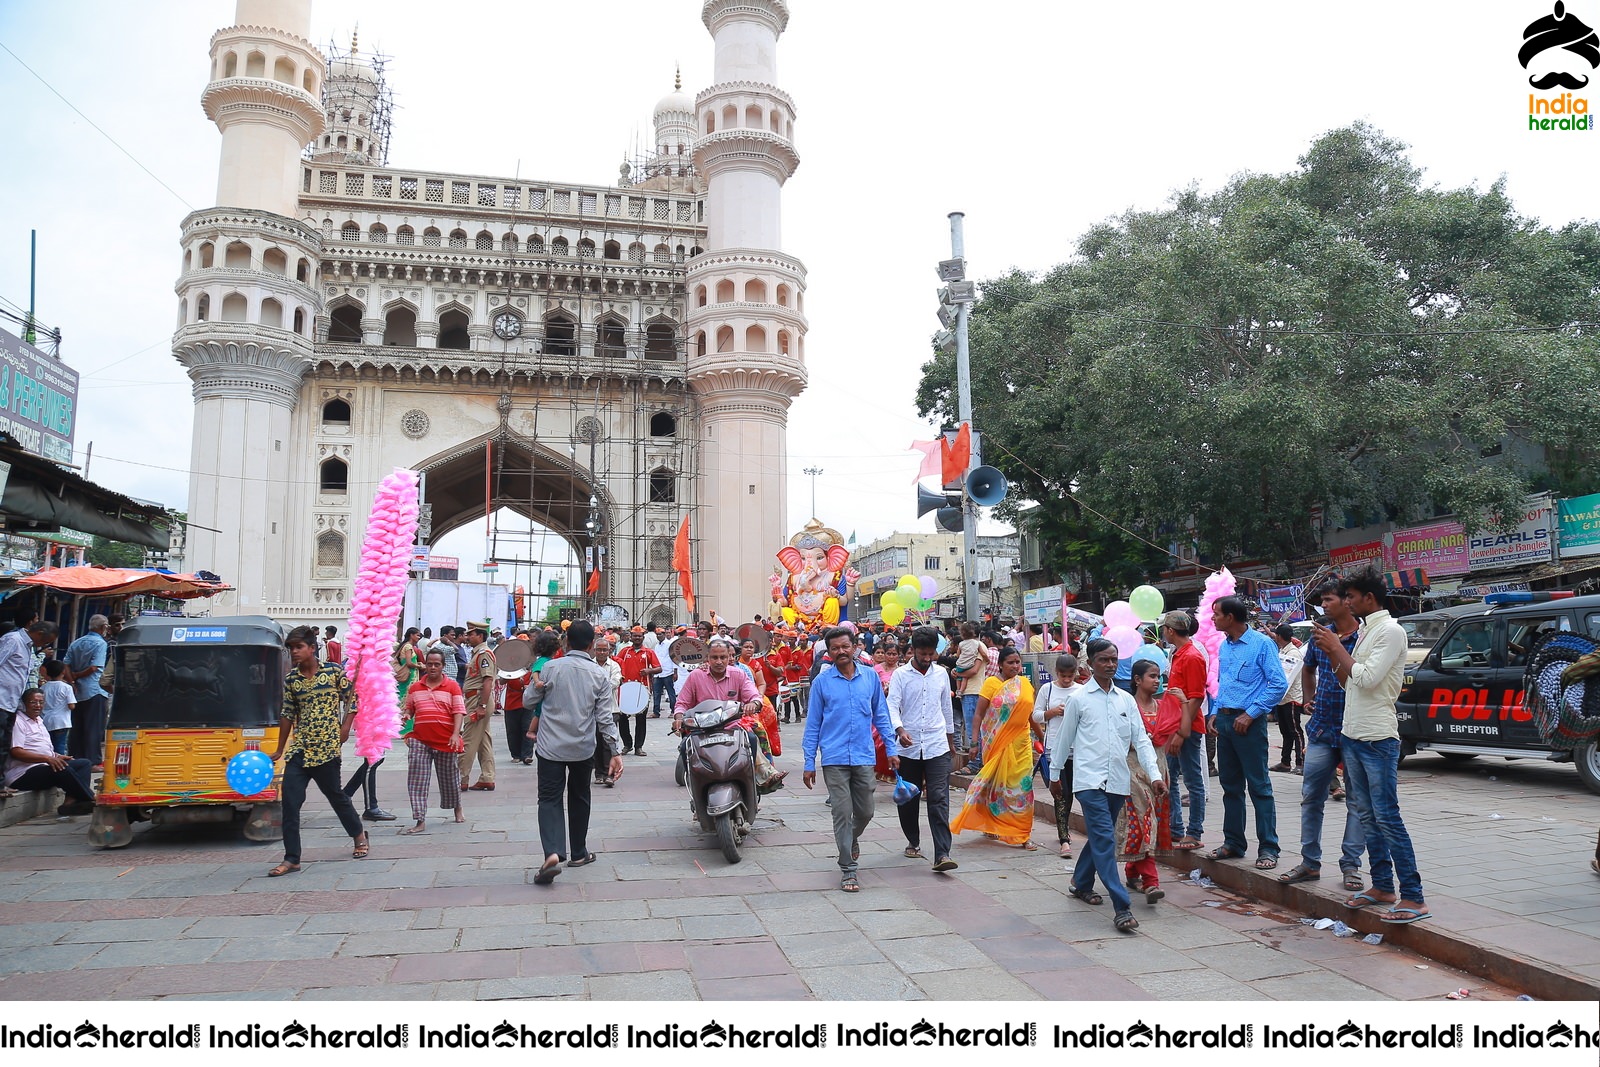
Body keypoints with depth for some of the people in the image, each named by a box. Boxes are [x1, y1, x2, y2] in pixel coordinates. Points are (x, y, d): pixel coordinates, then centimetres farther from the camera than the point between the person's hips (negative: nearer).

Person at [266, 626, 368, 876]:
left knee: (334, 794, 9)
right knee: (289, 800, -6)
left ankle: (360, 836, 33)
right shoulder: (291, 680, 5)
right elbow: (287, 714, 12)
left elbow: (352, 700, 2)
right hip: (299, 748, 3)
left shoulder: (334, 672, -4)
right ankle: (291, 859, 1)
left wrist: (345, 728, -9)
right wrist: (280, 750, 14)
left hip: (327, 746, -3)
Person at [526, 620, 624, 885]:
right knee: (579, 798, 19)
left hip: (550, 746, -2)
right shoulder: (599, 674, -4)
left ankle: (553, 853, -20)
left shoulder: (550, 668, -7)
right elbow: (605, 717, -6)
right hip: (583, 747, 2)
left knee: (549, 799, 0)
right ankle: (579, 853, 27)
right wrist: (616, 751, -3)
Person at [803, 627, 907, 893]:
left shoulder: (870, 677, 5)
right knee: (843, 813, -3)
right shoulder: (822, 682, -1)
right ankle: (848, 870, 8)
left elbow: (881, 715, 13)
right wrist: (809, 764, 2)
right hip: (834, 759, -2)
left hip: (864, 757, 2)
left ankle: (852, 838, 44)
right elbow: (813, 725, 3)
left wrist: (891, 749, 9)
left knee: (865, 812, 12)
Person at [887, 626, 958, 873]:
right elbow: (892, 705, -11)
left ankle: (942, 854, -13)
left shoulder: (941, 673, 8)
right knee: (908, 798, 10)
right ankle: (913, 842, 31)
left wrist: (950, 738, 24)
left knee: (939, 799, -9)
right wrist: (900, 730, -29)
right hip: (908, 747, -1)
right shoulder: (900, 674, -2)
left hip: (937, 746, 1)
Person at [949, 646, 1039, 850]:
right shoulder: (992, 683, -5)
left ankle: (1020, 835, 9)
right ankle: (993, 826, 19)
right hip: (998, 743, -4)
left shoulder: (1025, 684, 9)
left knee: (1022, 786, 2)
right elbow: (979, 714, -6)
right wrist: (975, 741, -11)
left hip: (1021, 743, 4)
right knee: (998, 785, 3)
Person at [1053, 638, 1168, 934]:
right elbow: (1064, 739, 7)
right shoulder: (1079, 699, -1)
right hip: (1089, 779, -5)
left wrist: (1154, 774, -4)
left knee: (1100, 838, 16)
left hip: (1118, 780, 5)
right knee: (1105, 839, -12)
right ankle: (1121, 907, -15)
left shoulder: (1126, 700, 10)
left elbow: (1141, 739, 7)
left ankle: (1081, 884, 36)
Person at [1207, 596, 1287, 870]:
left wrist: (1251, 714, -17)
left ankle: (1268, 848, 2)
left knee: (1259, 786, -4)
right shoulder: (1224, 646, 14)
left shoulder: (1261, 643, -8)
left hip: (1248, 722, -8)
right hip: (1225, 721, 8)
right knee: (1230, 786, 12)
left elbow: (1279, 684, -13)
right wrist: (1216, 712, 11)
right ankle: (1233, 843, 21)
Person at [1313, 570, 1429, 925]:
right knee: (1368, 816, 13)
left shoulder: (1390, 631, -11)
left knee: (1387, 817, -9)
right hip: (1353, 736, 9)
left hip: (1377, 739, -9)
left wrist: (1338, 647, -10)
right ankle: (1382, 886, 20)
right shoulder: (1364, 632, 16)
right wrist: (1331, 651, 6)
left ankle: (1413, 898, -5)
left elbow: (1367, 678, -20)